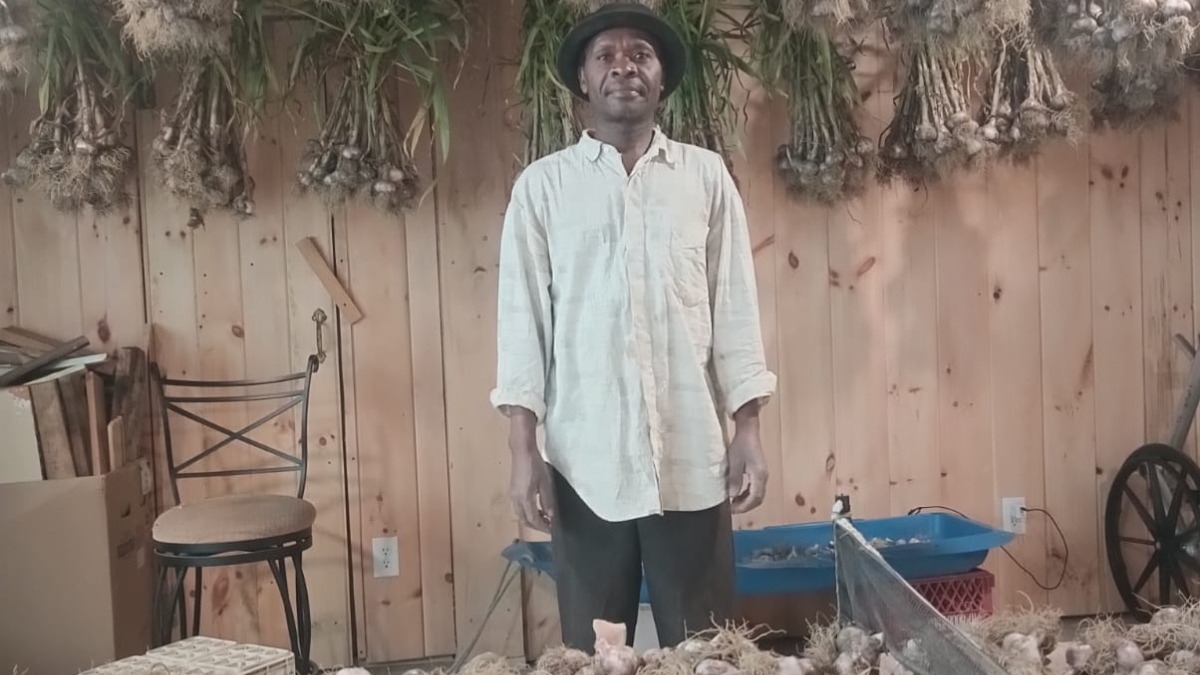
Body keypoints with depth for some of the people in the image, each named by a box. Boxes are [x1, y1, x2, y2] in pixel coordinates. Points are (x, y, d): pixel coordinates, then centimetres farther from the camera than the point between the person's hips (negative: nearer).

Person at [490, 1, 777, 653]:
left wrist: (748, 430, 0)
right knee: (592, 652, 8)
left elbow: (735, 307, 6)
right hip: (585, 461, 0)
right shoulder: (542, 184, 5)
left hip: (692, 457, 1)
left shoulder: (706, 175, 7)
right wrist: (523, 449, -5)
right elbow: (522, 316, 1)